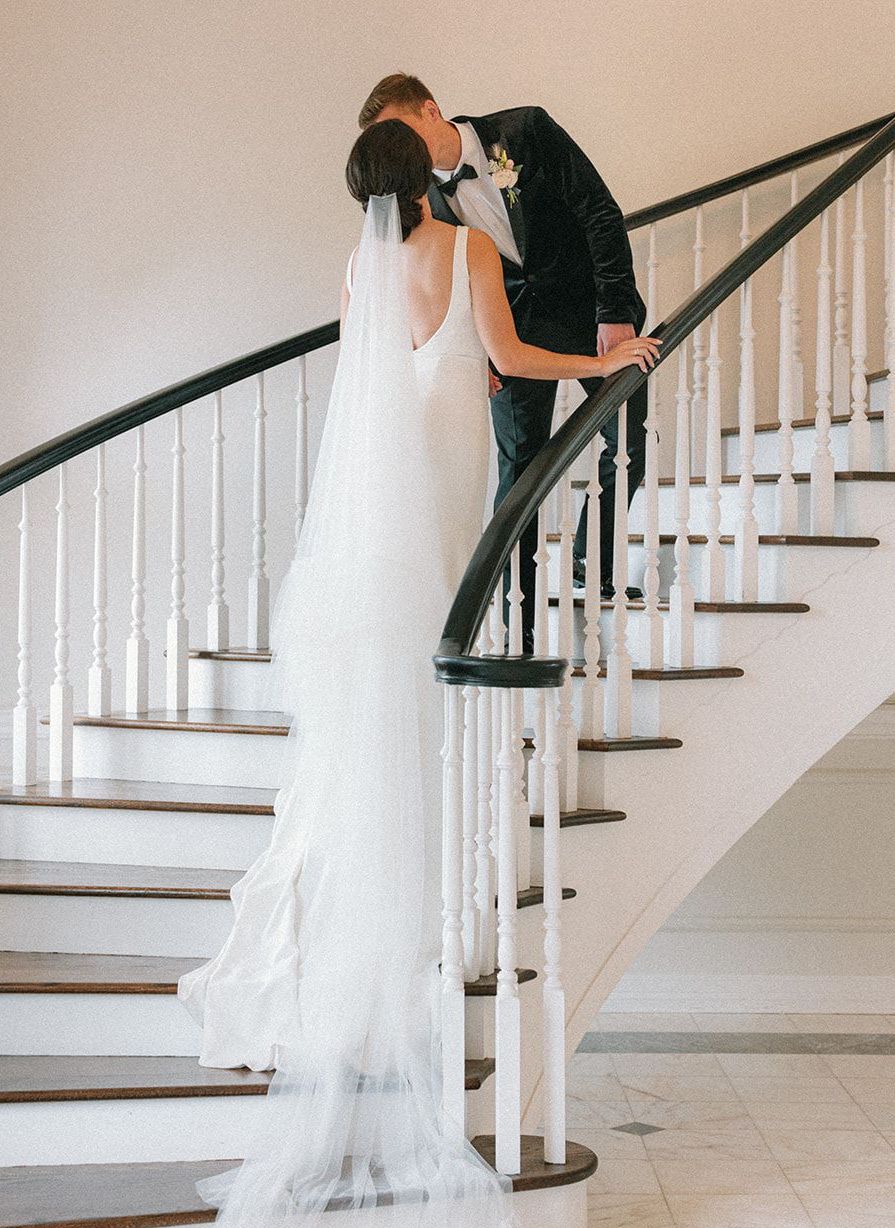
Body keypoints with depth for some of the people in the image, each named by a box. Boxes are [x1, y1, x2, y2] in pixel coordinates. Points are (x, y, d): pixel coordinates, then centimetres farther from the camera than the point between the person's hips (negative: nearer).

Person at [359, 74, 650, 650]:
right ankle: (517, 617, 4)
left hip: (595, 311, -1)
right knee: (521, 462, -3)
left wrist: (615, 311, -19)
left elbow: (601, 213, -14)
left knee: (630, 440, 4)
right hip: (518, 325, 1)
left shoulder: (525, 130, -13)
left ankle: (592, 560, 27)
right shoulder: (425, 197, -4)